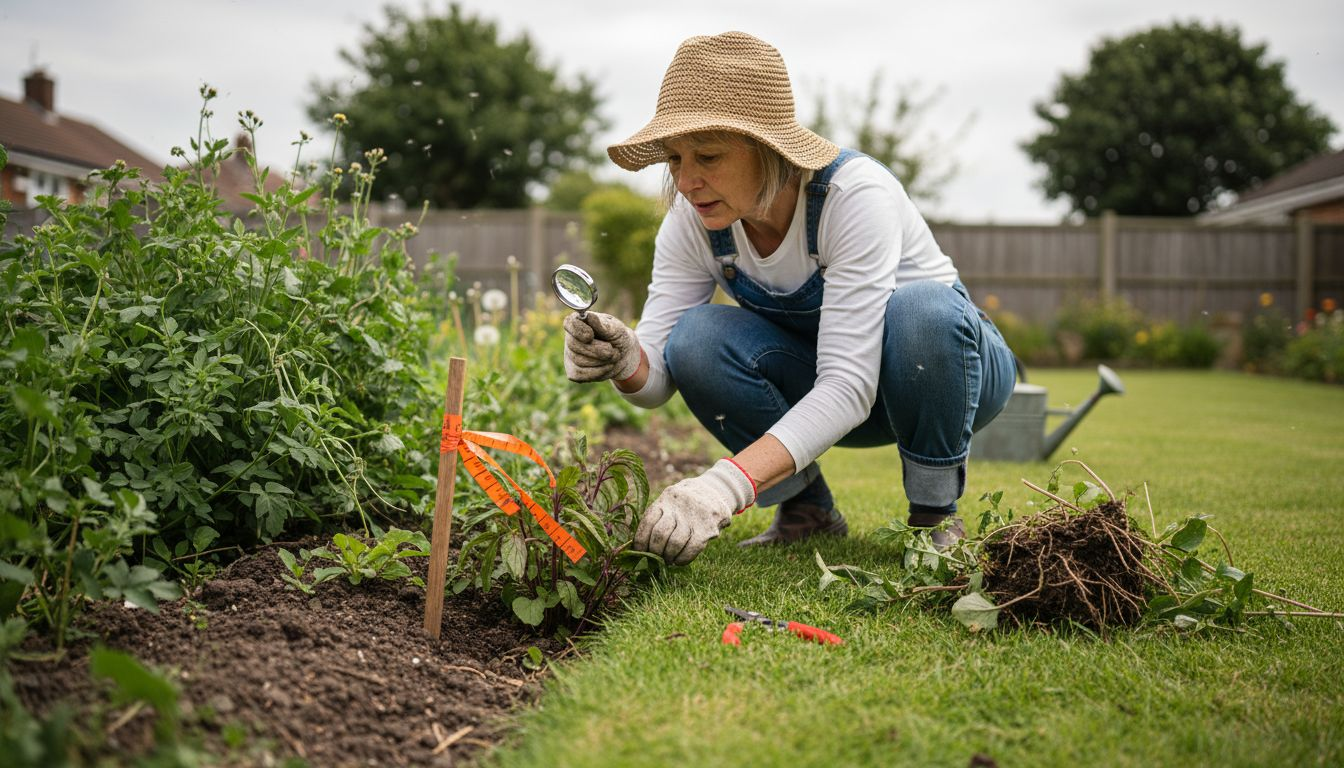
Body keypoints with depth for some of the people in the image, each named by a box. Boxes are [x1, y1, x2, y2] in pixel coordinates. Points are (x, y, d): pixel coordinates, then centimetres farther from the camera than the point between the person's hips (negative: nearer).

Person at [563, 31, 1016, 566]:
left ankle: (936, 516, -13)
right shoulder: (692, 219, -16)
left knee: (919, 309, -38)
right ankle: (807, 510, -3)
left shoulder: (856, 194, -32)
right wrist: (625, 362, -41)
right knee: (696, 340, -25)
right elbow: (658, 378, -16)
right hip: (821, 394, 4)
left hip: (946, 355, -4)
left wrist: (726, 486, -52)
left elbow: (849, 384, -40)